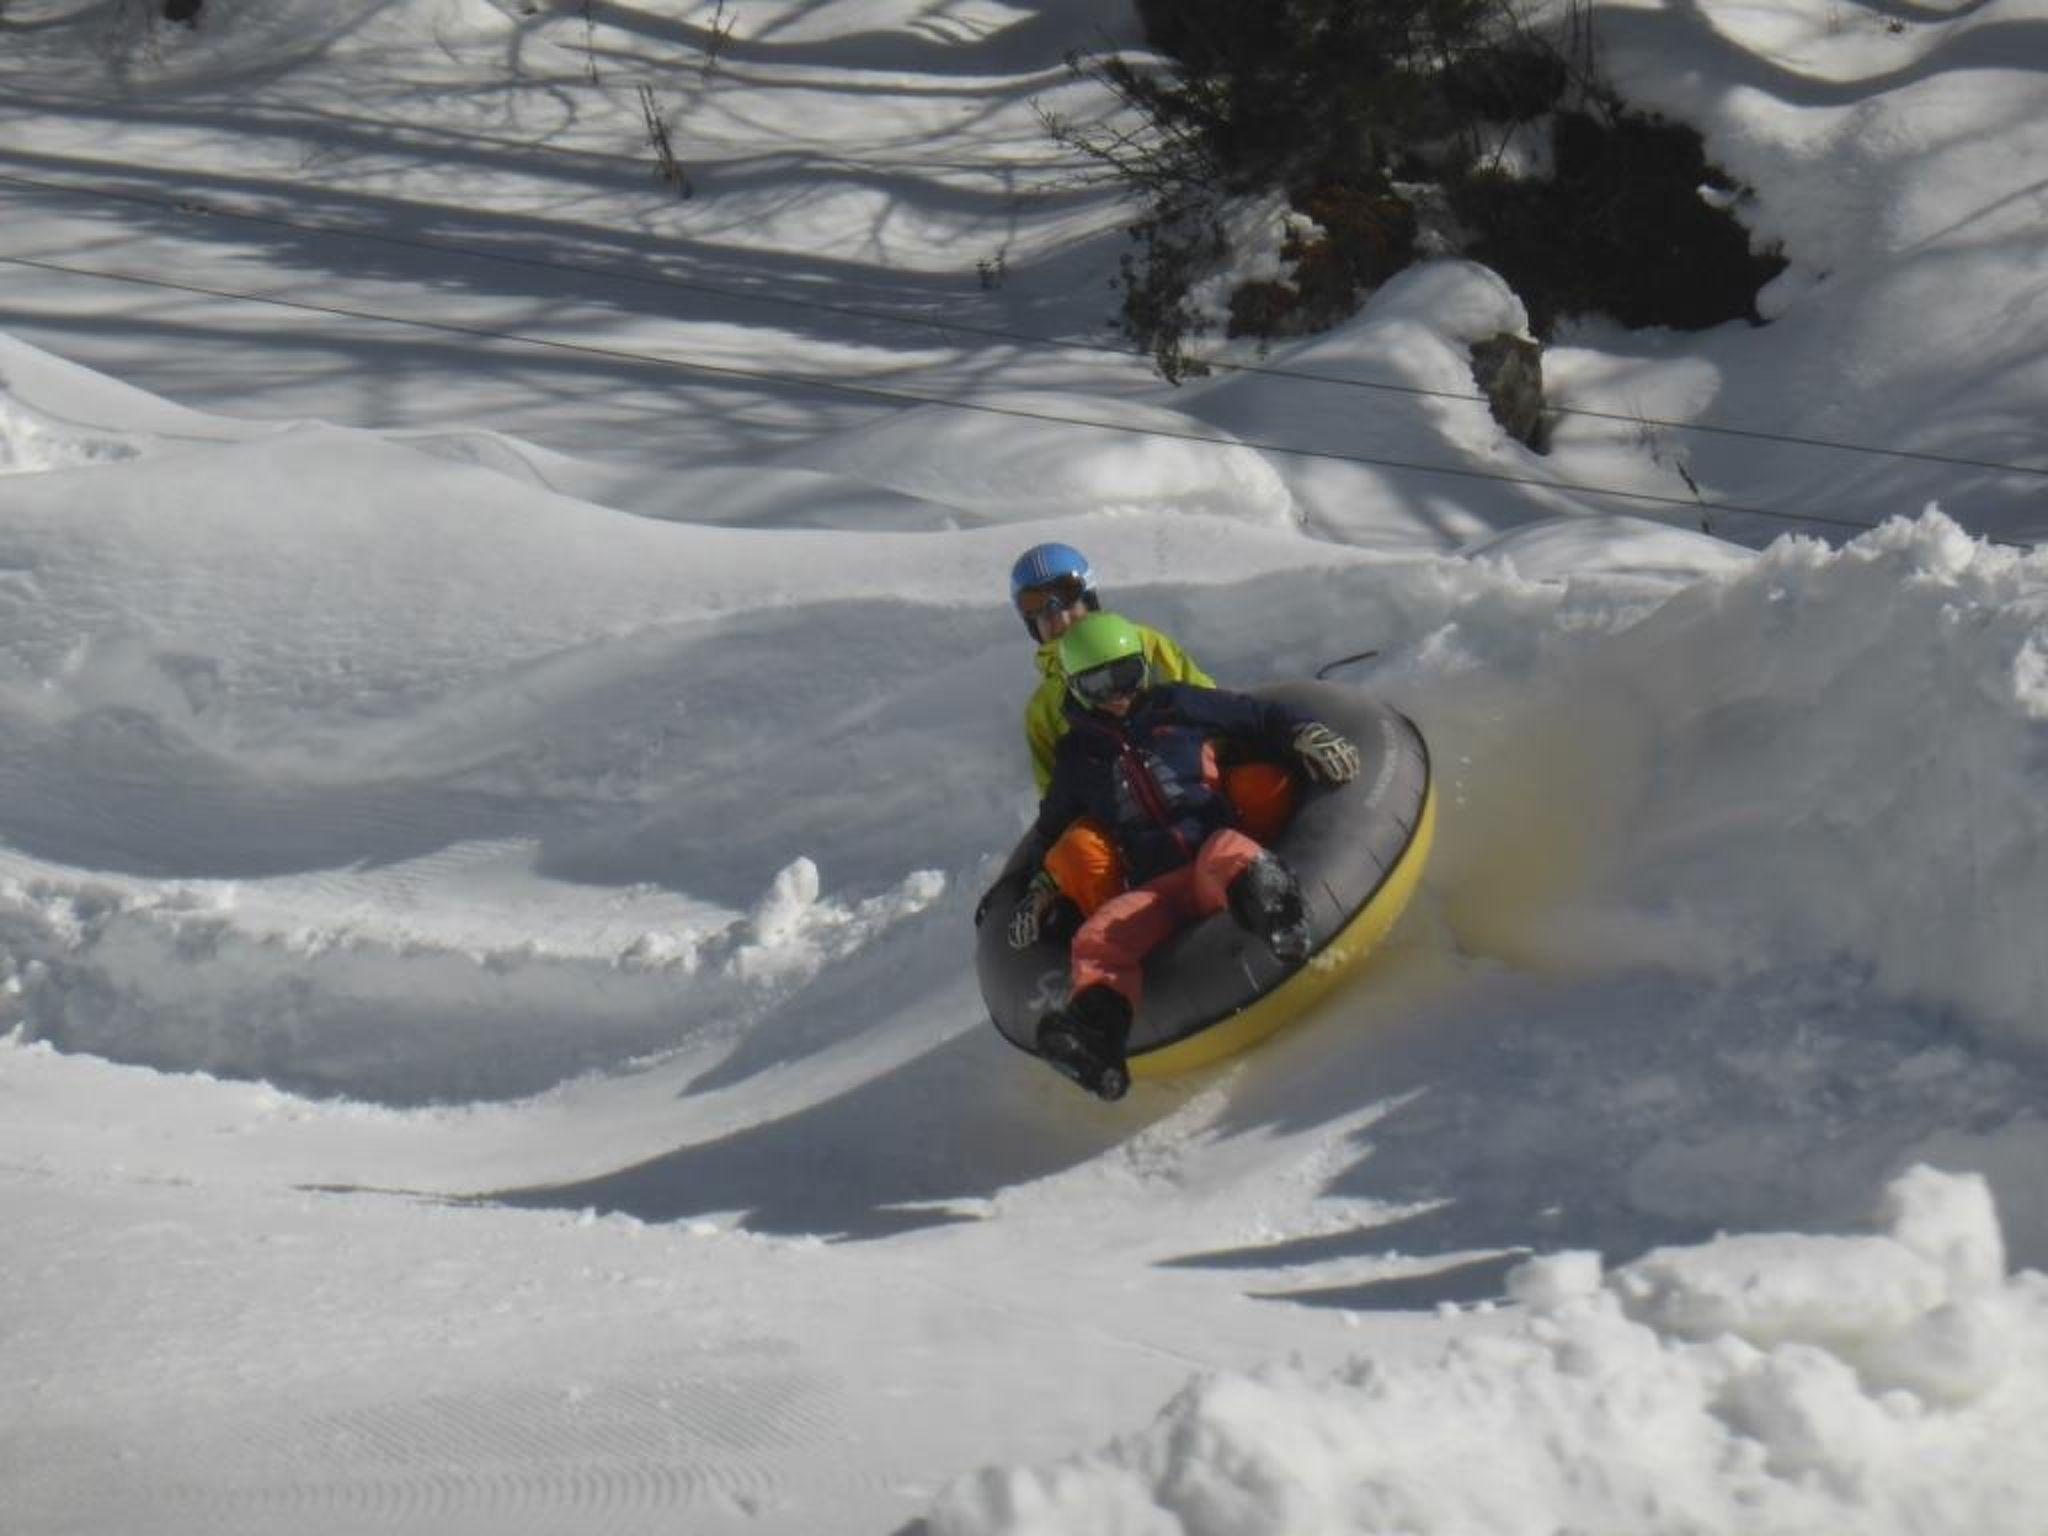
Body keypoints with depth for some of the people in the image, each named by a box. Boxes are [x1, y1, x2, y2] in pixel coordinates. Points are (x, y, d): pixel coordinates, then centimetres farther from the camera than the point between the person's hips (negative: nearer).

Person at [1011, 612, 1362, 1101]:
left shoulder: (1180, 708, 21)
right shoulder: (1076, 758, 28)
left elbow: (1266, 718, 23)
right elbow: (1051, 834, 40)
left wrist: (1310, 737, 4)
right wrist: (1039, 891, 25)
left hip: (1219, 846, -2)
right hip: (1156, 887, 2)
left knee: (1226, 854, -42)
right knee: (1099, 936, -31)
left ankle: (1274, 908, -74)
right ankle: (1095, 1031, -56)